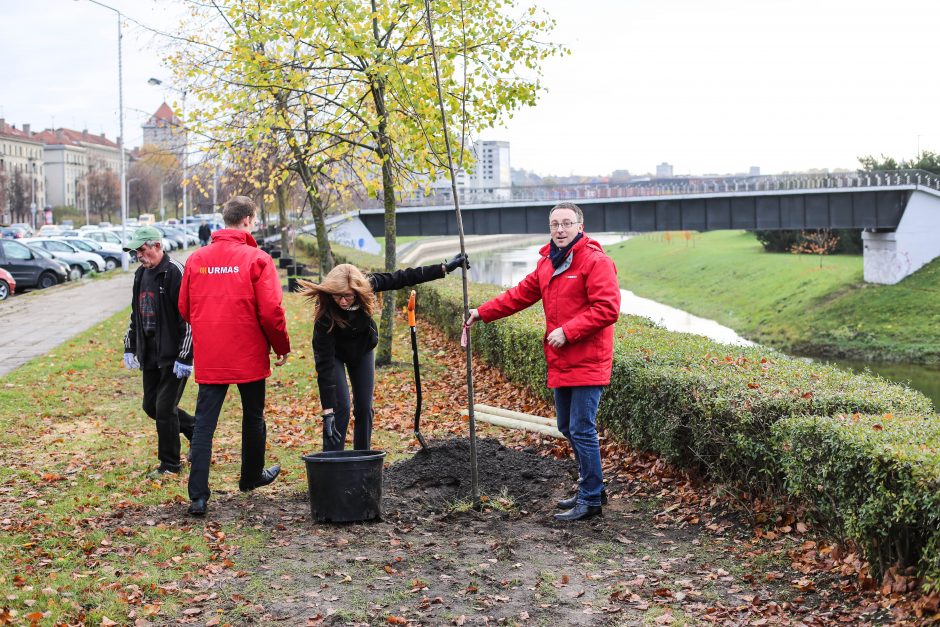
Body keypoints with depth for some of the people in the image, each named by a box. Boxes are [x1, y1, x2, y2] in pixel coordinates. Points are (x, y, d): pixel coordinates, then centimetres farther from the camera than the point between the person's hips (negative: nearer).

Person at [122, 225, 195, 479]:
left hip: (173, 356, -9)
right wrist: (130, 348, 17)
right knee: (151, 406, 13)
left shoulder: (176, 272, -15)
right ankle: (196, 430, 32)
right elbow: (135, 314, 22)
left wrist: (185, 357, -21)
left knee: (165, 408, -5)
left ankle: (170, 464, 9)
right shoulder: (141, 274, 12)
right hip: (150, 356, 9)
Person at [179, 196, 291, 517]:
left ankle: (198, 496, -5)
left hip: (208, 358, 3)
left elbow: (184, 308, 9)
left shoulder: (196, 259, 2)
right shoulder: (257, 259, -10)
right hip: (249, 356, -2)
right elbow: (270, 311, -13)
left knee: (204, 424, 2)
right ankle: (251, 476, 36)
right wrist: (282, 348, 3)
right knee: (253, 418, 18)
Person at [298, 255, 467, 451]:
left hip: (363, 349, 4)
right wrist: (328, 411, -40)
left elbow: (403, 278, -16)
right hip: (334, 354, -4)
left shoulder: (367, 284, -31)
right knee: (341, 407, -16)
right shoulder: (325, 314, -39)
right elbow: (325, 364, -38)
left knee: (364, 407, 4)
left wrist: (444, 267, -12)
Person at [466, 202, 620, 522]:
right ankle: (590, 488, 29)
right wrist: (483, 312, 14)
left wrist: (567, 331, -21)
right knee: (568, 428, 16)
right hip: (561, 363, 9)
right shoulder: (547, 263, 16)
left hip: (587, 363, -9)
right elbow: (521, 294, 21)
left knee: (582, 430, -7)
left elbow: (607, 308, -20)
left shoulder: (595, 261, -13)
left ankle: (591, 499, 3)